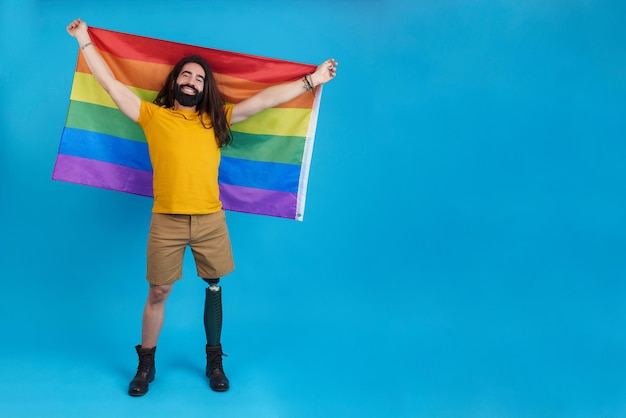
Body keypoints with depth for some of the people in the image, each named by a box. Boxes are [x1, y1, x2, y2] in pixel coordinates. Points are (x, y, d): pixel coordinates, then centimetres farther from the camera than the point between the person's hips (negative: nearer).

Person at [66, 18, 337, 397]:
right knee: (158, 293, 7)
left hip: (211, 220, 2)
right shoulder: (152, 116, 8)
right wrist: (84, 41, 10)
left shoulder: (215, 119, 9)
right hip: (166, 221, -1)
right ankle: (146, 363, 23)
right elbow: (111, 83, 9)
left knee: (214, 288, 10)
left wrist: (312, 80, 6)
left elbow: (265, 99, 7)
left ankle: (215, 360, 26)